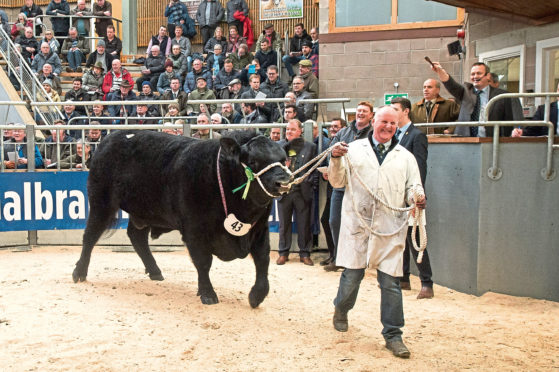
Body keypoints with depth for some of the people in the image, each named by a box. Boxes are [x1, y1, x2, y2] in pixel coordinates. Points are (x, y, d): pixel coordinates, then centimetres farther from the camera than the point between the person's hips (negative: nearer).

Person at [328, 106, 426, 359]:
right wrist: (336, 160, -9)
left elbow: (413, 188, 11)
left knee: (390, 282, -2)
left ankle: (393, 335, 9)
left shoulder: (405, 157, 14)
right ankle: (341, 311, 35)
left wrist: (417, 197, -11)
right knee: (352, 274, 4)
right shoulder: (354, 149, 10)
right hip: (357, 224, 0)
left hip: (390, 227, 1)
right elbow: (337, 182, 9)